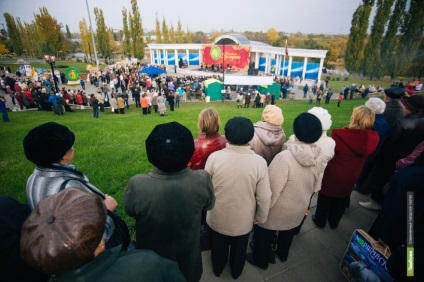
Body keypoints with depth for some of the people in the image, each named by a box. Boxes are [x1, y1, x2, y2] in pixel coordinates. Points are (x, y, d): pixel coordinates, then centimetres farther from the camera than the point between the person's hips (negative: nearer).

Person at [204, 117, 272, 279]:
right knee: (239, 249, 30)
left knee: (219, 247, 30)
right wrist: (261, 217, 4)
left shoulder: (214, 157, -24)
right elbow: (264, 197, -15)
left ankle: (217, 270, 57)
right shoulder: (259, 162, -24)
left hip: (217, 217, 0)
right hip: (243, 219, 0)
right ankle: (236, 272, 57)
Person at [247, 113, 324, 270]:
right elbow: (314, 186, 3)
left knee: (265, 235, 22)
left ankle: (261, 260, 46)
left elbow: (271, 189, -29)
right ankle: (283, 254, 60)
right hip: (299, 208, 6)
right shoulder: (318, 158, -13)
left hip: (278, 210, -6)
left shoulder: (285, 157, -36)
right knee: (288, 233, 33)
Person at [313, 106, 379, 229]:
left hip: (332, 176, -4)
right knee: (341, 201, 26)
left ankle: (320, 220, 41)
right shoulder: (373, 138, -17)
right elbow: (366, 154, 2)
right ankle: (333, 222, 47)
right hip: (351, 178, 4)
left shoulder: (339, 136, -32)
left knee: (325, 199, 20)